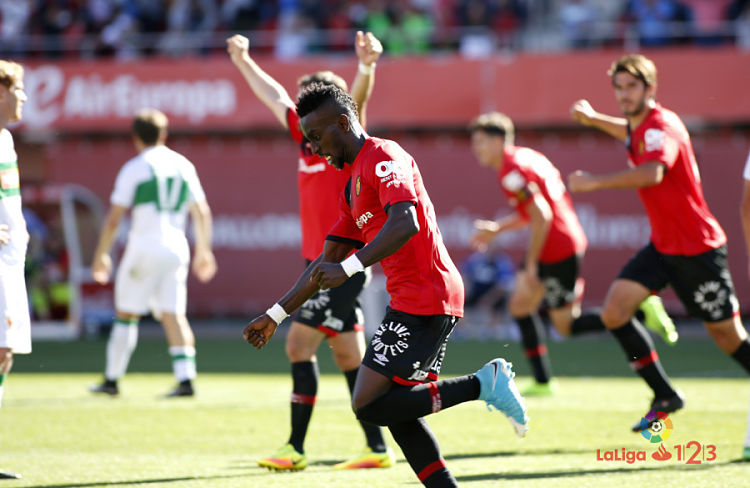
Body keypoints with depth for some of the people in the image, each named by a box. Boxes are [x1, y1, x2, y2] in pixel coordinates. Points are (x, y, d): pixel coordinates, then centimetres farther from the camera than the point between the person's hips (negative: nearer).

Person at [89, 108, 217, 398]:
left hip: (144, 248, -4)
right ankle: (185, 378, -12)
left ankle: (112, 379, 11)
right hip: (176, 249, 4)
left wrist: (101, 254, 5)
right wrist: (203, 250, 21)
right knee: (173, 314, 2)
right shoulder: (184, 165, 10)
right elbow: (201, 212, 12)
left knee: (126, 314, 6)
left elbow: (113, 219, -4)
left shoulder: (134, 168, -3)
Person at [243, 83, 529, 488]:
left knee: (368, 406, -11)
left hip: (422, 299, -10)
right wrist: (276, 314, 24)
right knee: (398, 412, 8)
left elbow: (405, 223, -26)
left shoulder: (383, 157, -8)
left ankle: (481, 384, -12)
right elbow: (327, 262, 26)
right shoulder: (353, 185, 23)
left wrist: (350, 267, -32)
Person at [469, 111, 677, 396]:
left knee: (566, 326, 0)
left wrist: (531, 263, -19)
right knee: (520, 307, 14)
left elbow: (541, 216, -26)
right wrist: (496, 228, 18)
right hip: (569, 242, 10)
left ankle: (642, 311, -3)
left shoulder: (511, 173, -19)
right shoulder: (526, 157, 12)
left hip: (557, 252, -10)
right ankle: (542, 382, 15)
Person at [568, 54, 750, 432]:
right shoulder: (638, 126, 7)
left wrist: (595, 182, -43)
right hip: (661, 245, 8)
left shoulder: (662, 126, -20)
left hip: (697, 249, -8)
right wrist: (593, 119, 23)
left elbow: (651, 173, -42)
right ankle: (665, 397, 1)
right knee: (614, 312, -8)